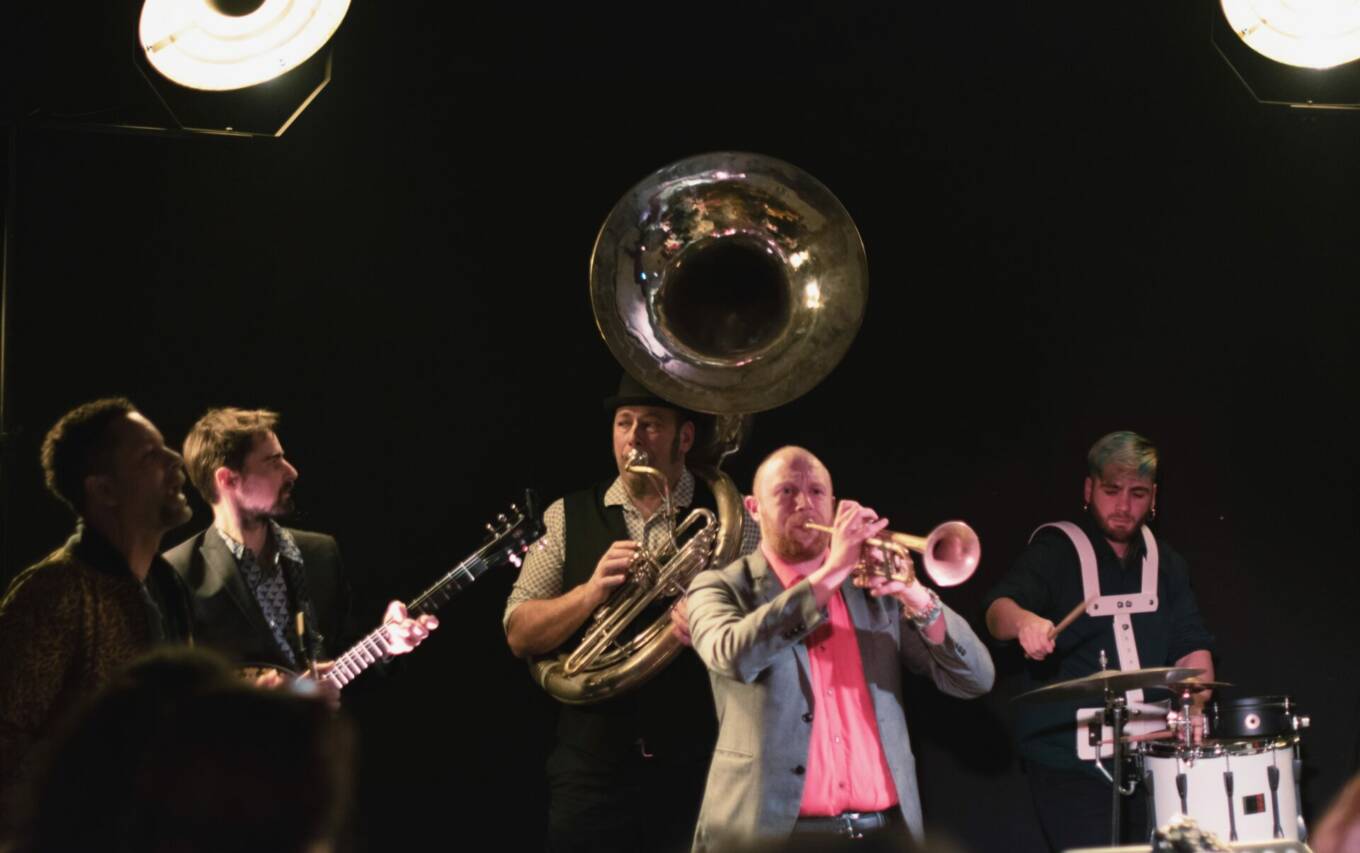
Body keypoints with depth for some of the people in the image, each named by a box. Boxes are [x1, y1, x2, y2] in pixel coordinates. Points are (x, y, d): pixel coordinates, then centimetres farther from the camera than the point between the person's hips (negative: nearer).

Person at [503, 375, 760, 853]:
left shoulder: (730, 522, 3)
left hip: (700, 773, -1)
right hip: (593, 770, 1)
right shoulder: (567, 519, 6)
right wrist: (591, 591, -14)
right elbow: (520, 635, 2)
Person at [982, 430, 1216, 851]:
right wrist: (1024, 620, -44)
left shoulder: (1164, 562, 14)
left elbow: (1191, 645, 10)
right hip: (1068, 757, -5)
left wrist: (1195, 695, -12)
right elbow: (999, 610, -20)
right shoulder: (1055, 550, -4)